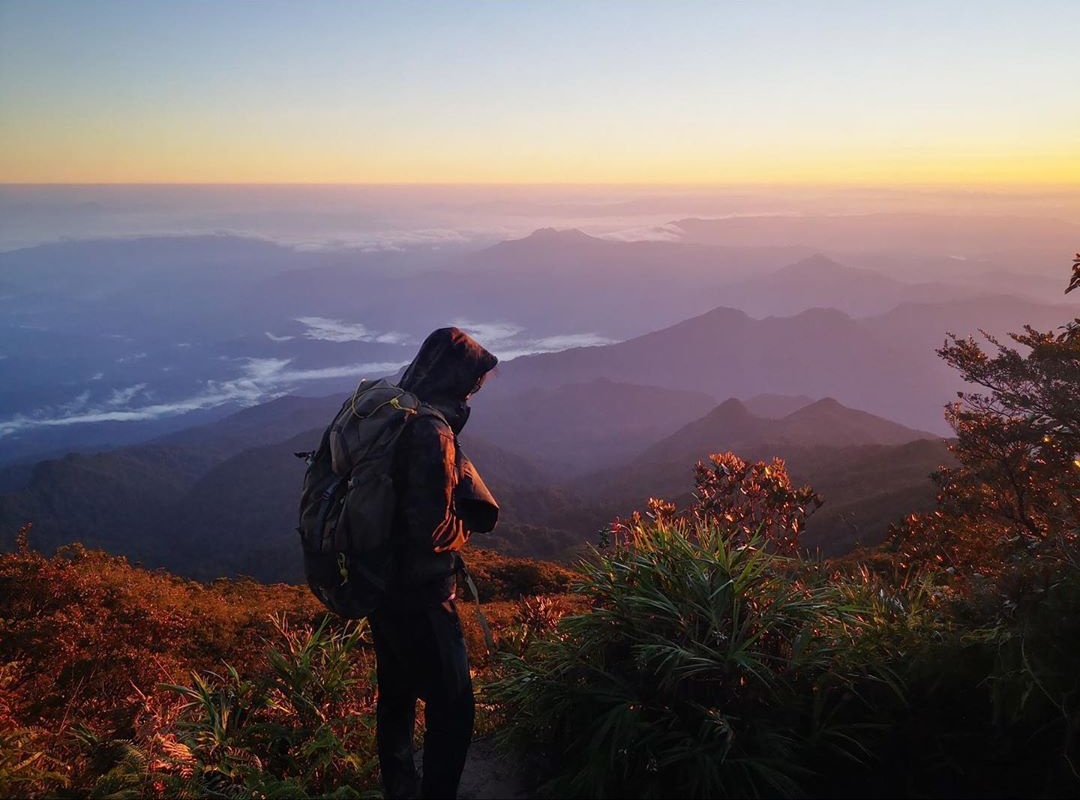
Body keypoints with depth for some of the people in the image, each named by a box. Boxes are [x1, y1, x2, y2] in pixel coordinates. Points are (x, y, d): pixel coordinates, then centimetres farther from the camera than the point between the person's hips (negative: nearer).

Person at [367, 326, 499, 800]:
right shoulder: (431, 432, -23)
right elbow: (434, 530, -26)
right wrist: (466, 525, -6)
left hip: (382, 585, 10)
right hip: (419, 595, -10)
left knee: (397, 697, 23)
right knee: (452, 709, 0)